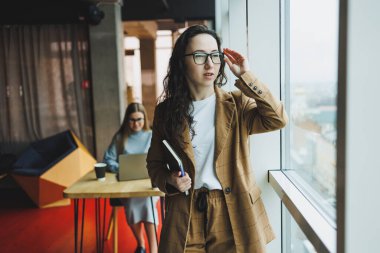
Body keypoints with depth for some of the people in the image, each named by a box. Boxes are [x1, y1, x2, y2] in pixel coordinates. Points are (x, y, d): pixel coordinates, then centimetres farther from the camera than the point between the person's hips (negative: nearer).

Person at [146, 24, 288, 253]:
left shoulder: (236, 103, -2)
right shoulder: (166, 111, 1)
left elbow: (278, 119, -18)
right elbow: (155, 163, 8)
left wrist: (245, 76, -16)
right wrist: (169, 180, -12)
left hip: (233, 214, 0)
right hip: (185, 216, 1)